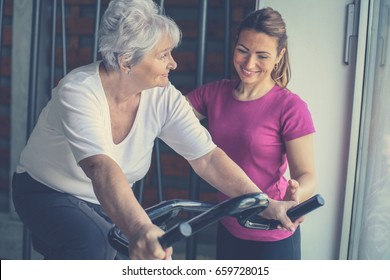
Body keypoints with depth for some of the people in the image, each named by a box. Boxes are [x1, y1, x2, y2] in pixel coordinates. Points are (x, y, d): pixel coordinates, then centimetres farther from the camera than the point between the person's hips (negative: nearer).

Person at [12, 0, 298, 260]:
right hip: (49, 193, -5)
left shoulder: (163, 97, -17)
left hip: (106, 203, 5)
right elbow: (100, 167, -47)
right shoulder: (78, 91, -31)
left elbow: (207, 158, -20)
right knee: (97, 249, -30)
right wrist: (140, 229, -63)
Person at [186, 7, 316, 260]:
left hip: (272, 238, -4)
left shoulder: (291, 108, -18)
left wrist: (295, 195, -36)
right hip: (228, 229, 5)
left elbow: (307, 175, -15)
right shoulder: (213, 93, -4)